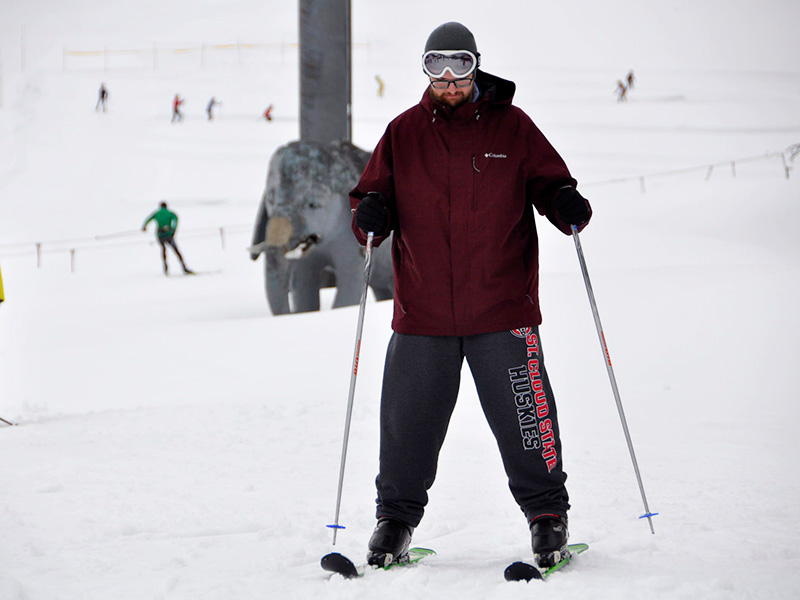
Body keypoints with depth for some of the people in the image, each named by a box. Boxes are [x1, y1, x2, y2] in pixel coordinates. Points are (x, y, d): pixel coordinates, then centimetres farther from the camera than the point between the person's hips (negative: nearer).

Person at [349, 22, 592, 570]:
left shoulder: (512, 127, 4)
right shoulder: (403, 133, 8)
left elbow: (548, 181, 9)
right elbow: (375, 192, 13)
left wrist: (567, 204, -14)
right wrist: (370, 214, -10)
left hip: (502, 308, -2)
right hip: (422, 312, 2)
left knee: (524, 416, -2)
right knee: (408, 422, 6)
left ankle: (547, 516, 13)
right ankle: (396, 518, 22)